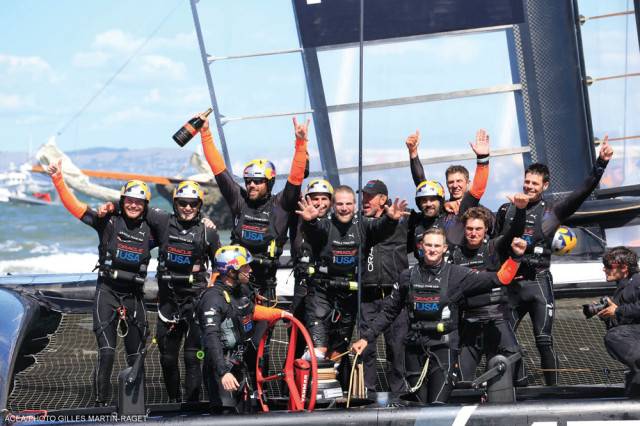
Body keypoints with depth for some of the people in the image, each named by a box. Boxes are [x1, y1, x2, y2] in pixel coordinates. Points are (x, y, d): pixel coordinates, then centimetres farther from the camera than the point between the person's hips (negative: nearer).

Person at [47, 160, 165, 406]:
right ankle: (101, 403, -9)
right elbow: (74, 206, -7)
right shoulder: (109, 221, -3)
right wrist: (58, 180, -15)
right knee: (106, 351, -14)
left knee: (137, 354, 11)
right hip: (107, 290, -3)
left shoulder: (151, 229, 4)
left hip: (134, 295, 3)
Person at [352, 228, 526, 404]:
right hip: (415, 348, 3)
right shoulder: (408, 276, 8)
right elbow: (388, 312, 14)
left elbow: (497, 279, -6)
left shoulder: (456, 274, 0)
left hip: (443, 347, -3)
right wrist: (366, 338, 9)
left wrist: (515, 257, -18)